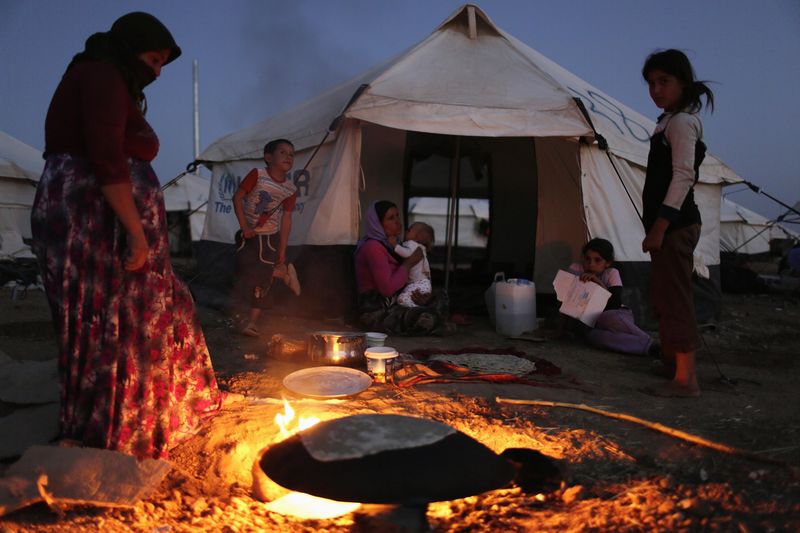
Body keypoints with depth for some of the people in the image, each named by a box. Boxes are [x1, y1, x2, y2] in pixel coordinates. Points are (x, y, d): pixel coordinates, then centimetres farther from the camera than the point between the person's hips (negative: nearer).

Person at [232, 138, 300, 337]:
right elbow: (237, 197, -9)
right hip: (249, 235, -1)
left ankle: (252, 321, 11)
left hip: (270, 237, 1)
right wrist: (244, 227, -15)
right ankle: (284, 272, 23)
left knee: (262, 278, 0)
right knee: (246, 272, 1)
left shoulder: (290, 190, -5)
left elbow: (286, 219, -1)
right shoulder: (257, 175, -13)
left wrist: (282, 249, -1)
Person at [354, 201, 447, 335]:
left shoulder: (391, 244, 14)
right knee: (428, 320, -26)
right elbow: (387, 288, -25)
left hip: (394, 303, 10)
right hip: (377, 312, -10)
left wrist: (425, 296, -3)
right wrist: (409, 263, -14)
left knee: (441, 302, 9)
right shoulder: (373, 247, -16)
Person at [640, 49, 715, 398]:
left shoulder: (681, 121, -10)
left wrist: (659, 226, -24)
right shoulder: (670, 121, 20)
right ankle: (673, 362, 29)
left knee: (674, 299, -8)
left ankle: (686, 379, -3)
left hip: (675, 224, -11)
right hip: (669, 224, 11)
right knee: (663, 297, 17)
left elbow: (684, 176, -20)